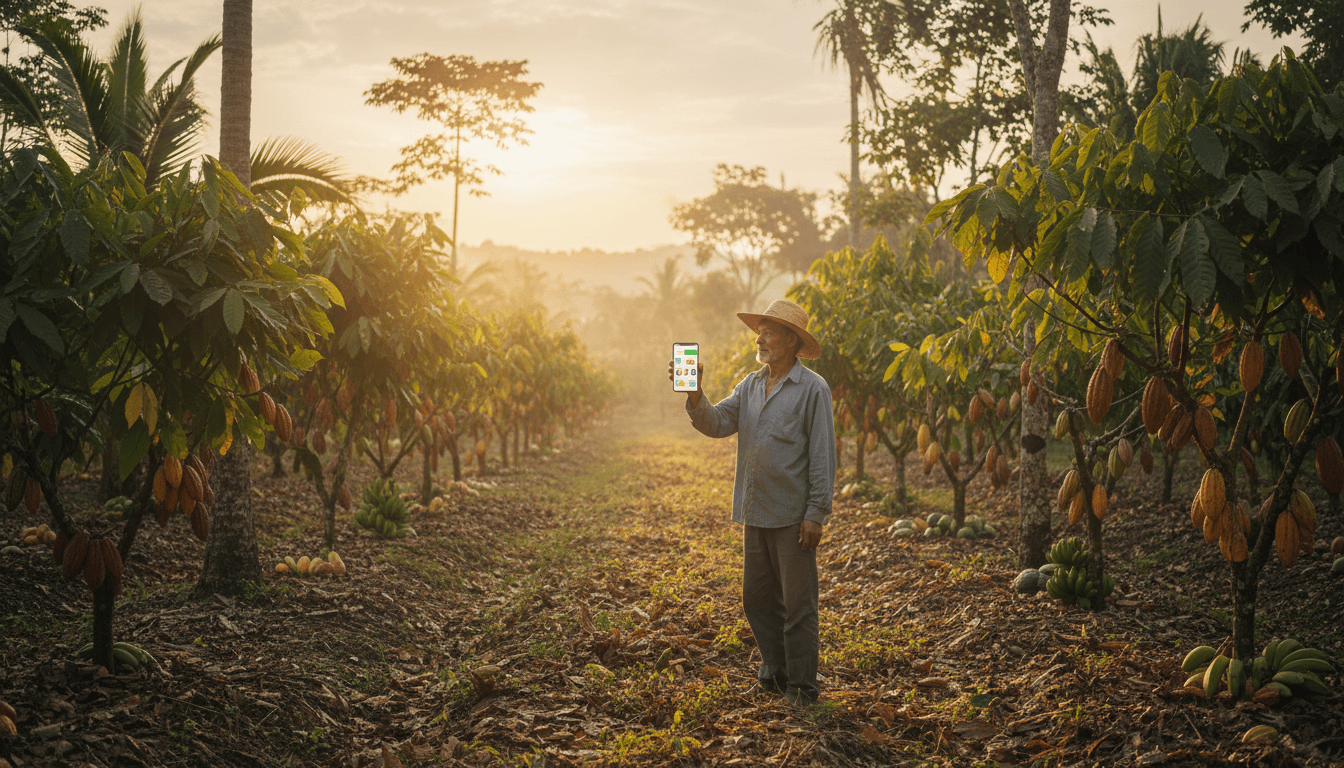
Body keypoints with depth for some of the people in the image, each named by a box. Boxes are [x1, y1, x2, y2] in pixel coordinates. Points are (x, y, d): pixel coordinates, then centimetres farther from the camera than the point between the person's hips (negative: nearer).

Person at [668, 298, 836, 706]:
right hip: (754, 514, 7)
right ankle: (775, 673, 28)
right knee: (758, 599, 14)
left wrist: (816, 513, -14)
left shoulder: (812, 389, -8)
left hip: (792, 516, -7)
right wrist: (695, 395, -14)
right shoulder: (750, 385, 11)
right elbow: (716, 424, 4)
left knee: (797, 604, 2)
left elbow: (822, 456, -10)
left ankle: (801, 688, 12)